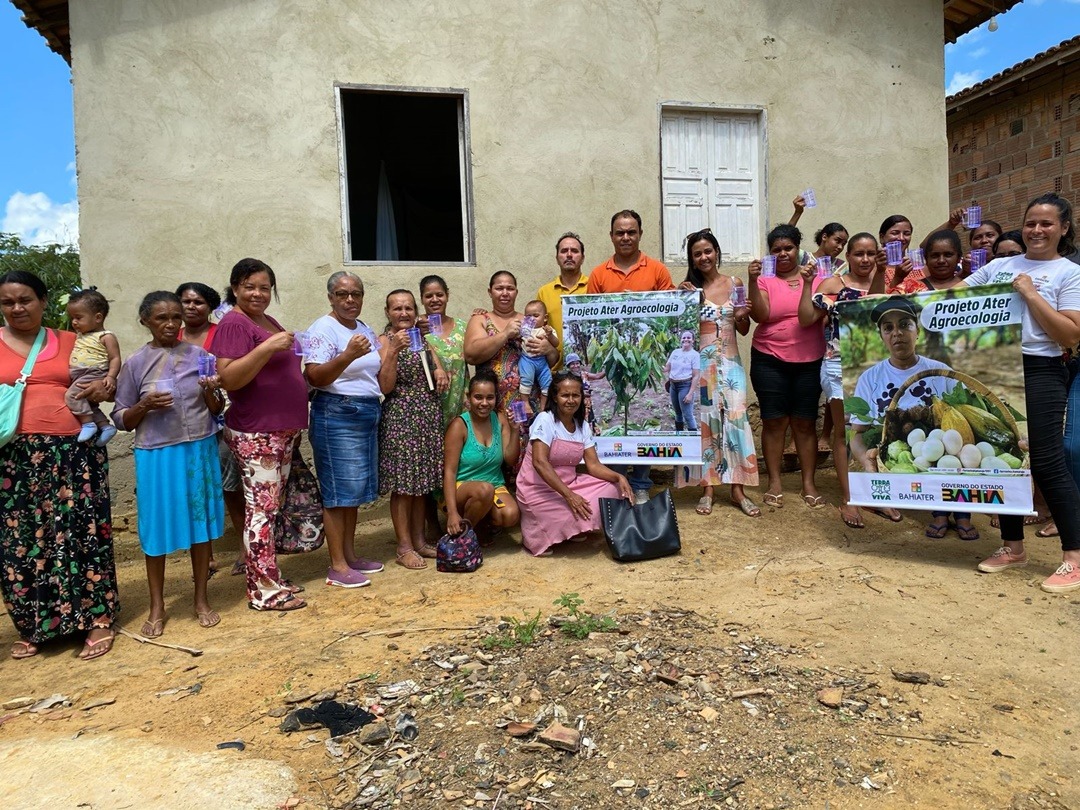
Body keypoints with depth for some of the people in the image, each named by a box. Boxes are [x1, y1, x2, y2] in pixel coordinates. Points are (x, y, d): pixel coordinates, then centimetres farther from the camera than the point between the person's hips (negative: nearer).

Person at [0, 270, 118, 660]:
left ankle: (98, 619, 9)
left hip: (73, 452, 0)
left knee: (80, 533, 1)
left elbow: (103, 380, 20)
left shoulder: (71, 342, 10)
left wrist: (105, 387, -3)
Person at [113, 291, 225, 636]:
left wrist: (211, 392, -12)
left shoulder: (199, 355, 3)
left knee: (201, 523, 8)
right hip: (157, 454, -1)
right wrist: (145, 406, -16)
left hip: (200, 450, 2)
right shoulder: (136, 363, -2)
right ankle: (157, 608, 22)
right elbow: (121, 419, 3)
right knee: (157, 528, 6)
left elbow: (217, 410, 8)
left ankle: (202, 600, 24)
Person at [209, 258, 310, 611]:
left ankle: (270, 577, 23)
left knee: (273, 506, 13)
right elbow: (228, 379, -20)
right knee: (261, 508, -5)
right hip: (255, 433, -9)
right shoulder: (234, 323, -10)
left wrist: (293, 353, 12)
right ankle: (264, 591, 2)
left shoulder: (268, 321, 17)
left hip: (282, 429, 9)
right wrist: (267, 348, -25)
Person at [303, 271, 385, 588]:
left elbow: (378, 376, 22)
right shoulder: (323, 329, -8)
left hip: (368, 413, 8)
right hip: (336, 415, -8)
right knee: (338, 490, -5)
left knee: (356, 489, 12)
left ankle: (350, 554, 22)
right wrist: (348, 355, -30)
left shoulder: (366, 330, 16)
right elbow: (314, 377, -18)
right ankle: (337, 566, 2)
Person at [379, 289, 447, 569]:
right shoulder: (384, 342, -5)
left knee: (422, 481, 11)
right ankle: (404, 547, 6)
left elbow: (435, 365, 25)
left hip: (428, 416, 6)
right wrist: (394, 350, -22)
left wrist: (440, 372, 2)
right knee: (403, 483, -3)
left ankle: (419, 540, 21)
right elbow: (385, 386, -14)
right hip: (399, 417, -6)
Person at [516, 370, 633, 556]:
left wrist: (619, 477, -20)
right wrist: (569, 495, -32)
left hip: (568, 483, 7)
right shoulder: (545, 420, -16)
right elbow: (540, 463, -26)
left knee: (612, 487, -9)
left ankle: (573, 528, 6)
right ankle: (537, 534, 1)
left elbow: (593, 464, 0)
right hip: (538, 489, -7)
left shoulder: (583, 426, 4)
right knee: (580, 512, -27)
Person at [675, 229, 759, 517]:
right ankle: (707, 489, 10)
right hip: (699, 361, -1)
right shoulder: (688, 287, 2)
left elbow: (743, 330, 11)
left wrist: (743, 316, -9)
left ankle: (737, 490, 4)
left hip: (730, 361, 1)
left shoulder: (735, 284, 7)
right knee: (704, 420, 1)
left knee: (736, 418, -4)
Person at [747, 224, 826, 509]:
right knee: (774, 421, 3)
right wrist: (753, 281, -20)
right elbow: (760, 316, -11)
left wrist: (809, 281, -17)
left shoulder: (815, 277, 4)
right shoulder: (765, 280, 2)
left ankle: (809, 484, 13)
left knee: (805, 422, 6)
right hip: (770, 361, -1)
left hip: (809, 361, 1)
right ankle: (774, 483, 12)